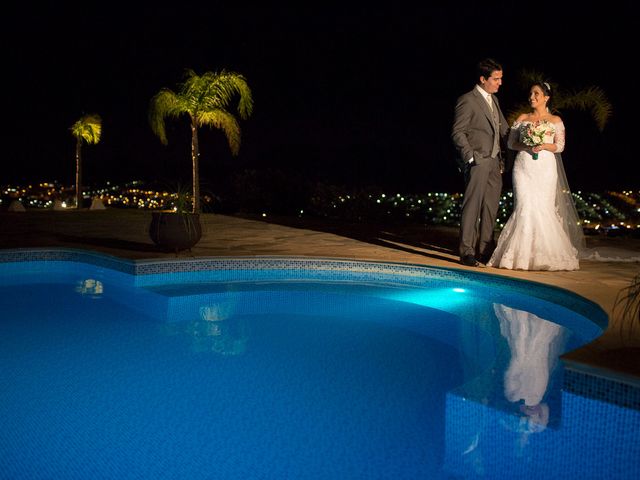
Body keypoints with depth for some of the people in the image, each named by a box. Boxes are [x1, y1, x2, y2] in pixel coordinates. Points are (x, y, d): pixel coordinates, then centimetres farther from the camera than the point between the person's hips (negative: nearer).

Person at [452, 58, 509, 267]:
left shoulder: (494, 100, 18)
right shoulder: (467, 100, -7)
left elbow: (504, 129, 21)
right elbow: (458, 133, -10)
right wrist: (471, 157, -16)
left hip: (494, 162, 8)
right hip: (478, 162, -8)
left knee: (491, 208, 9)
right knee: (472, 206, -8)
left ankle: (485, 249, 17)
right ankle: (467, 252, -4)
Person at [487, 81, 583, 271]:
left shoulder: (555, 120, 10)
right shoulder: (523, 118, 13)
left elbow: (560, 146, 4)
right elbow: (511, 143, 9)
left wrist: (544, 146, -14)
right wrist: (526, 147, -9)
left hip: (545, 168, -1)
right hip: (523, 167, 1)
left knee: (543, 208, -6)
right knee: (525, 207, -10)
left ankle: (544, 255, 4)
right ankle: (522, 254, -6)